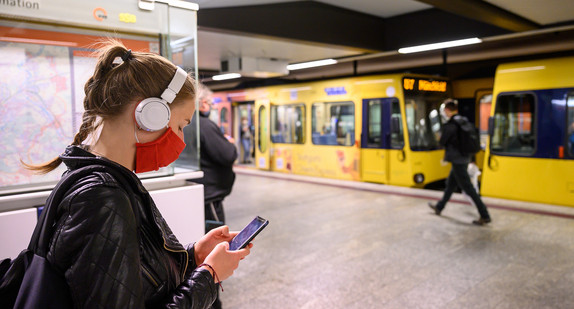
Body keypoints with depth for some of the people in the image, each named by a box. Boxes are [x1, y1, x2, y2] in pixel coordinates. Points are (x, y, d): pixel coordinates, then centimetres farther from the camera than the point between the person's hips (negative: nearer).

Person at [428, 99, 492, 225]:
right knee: (450, 184, 21)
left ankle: (485, 216, -1)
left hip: (457, 160, -9)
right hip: (465, 158, 9)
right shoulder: (464, 121, 8)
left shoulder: (450, 125, -18)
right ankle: (439, 207, 37)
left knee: (468, 188, -4)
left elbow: (442, 142, -12)